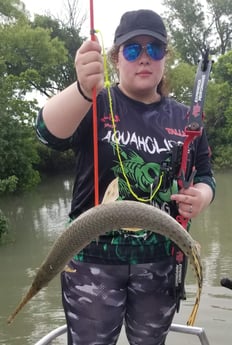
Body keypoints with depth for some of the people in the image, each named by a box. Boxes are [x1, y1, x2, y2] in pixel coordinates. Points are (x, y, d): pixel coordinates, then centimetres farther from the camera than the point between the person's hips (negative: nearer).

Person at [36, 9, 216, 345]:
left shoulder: (184, 118, 4)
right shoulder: (95, 105, -6)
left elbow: (205, 176, 12)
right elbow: (50, 132, -25)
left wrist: (201, 196, -12)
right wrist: (83, 89, -46)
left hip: (160, 261, 3)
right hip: (93, 258, -2)